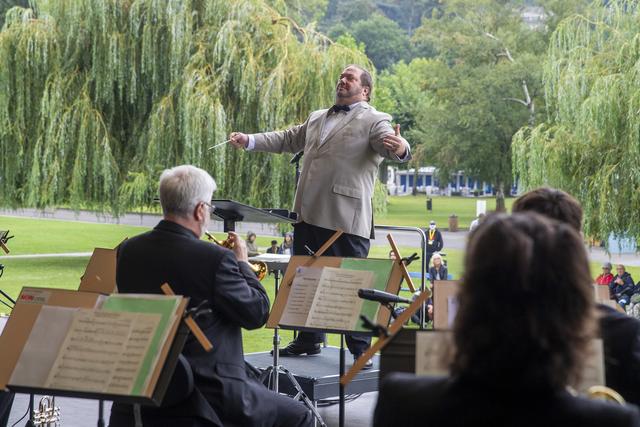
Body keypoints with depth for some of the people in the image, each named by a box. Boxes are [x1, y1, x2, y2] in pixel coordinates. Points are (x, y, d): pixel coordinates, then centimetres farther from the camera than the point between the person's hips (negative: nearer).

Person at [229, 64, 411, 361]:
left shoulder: (375, 121, 0)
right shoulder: (316, 118, 22)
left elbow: (390, 145, -17)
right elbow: (287, 140, 28)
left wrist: (399, 148, -41)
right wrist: (249, 141, 19)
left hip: (346, 219, -7)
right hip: (308, 215, 7)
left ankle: (361, 351, 3)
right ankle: (309, 340, 27)